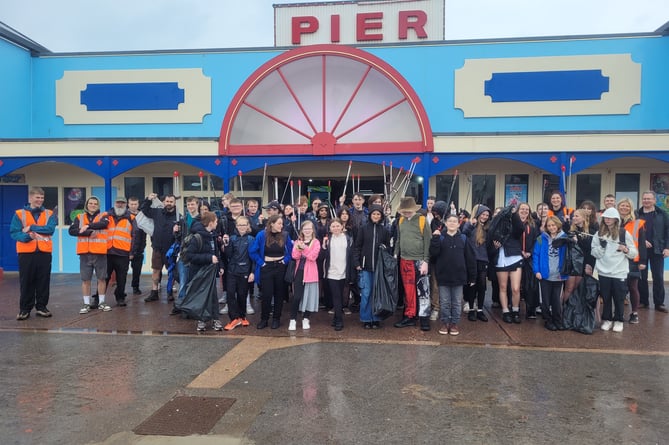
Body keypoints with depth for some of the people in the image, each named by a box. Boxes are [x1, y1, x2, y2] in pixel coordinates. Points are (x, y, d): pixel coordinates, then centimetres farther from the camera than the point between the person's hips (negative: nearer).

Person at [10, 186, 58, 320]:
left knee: (43, 281, 5)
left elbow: (50, 229, -9)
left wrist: (31, 227, -13)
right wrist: (27, 236, -22)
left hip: (44, 252, 1)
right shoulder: (19, 214, 4)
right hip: (26, 253, -1)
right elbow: (14, 233, -4)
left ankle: (41, 307, 16)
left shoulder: (49, 214, 8)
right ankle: (25, 309, 12)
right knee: (26, 282, 3)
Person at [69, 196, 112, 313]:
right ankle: (86, 304, 13)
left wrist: (88, 226, -21)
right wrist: (89, 233, -13)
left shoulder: (103, 216, 6)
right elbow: (72, 230, -5)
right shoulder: (79, 217, 10)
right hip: (85, 253, 1)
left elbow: (103, 224, -17)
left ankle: (101, 302, 18)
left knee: (101, 278, 6)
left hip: (100, 252, -1)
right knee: (85, 279, 5)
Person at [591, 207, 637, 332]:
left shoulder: (624, 233, -1)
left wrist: (626, 250, -19)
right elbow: (595, 254, 4)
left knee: (619, 298, 7)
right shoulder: (599, 234, 4)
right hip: (604, 272, 2)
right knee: (606, 297, 10)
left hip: (620, 272, -1)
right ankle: (607, 319, 24)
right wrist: (601, 246, -14)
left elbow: (634, 253, 1)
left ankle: (619, 320, 22)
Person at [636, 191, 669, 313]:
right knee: (642, 276, 6)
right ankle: (643, 301, 17)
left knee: (658, 277, 2)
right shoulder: (636, 214, 3)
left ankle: (659, 303, 9)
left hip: (657, 250, 0)